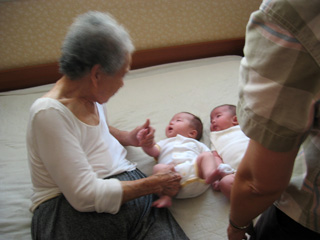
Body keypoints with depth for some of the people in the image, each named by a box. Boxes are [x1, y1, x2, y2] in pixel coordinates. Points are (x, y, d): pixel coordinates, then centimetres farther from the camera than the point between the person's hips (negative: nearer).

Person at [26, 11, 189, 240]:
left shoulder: (92, 94, 8)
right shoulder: (49, 112, -16)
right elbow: (85, 195, -20)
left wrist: (127, 137, 11)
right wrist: (154, 184, -12)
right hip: (73, 211, -5)